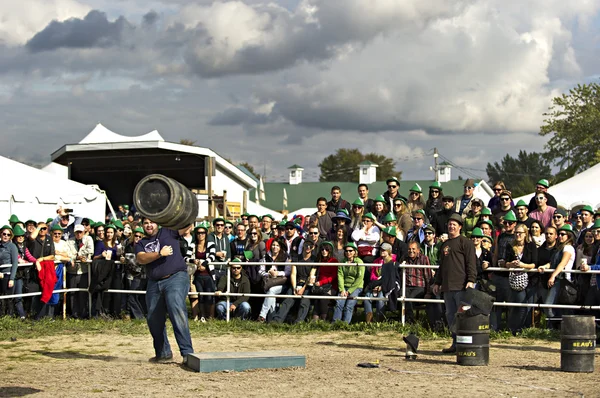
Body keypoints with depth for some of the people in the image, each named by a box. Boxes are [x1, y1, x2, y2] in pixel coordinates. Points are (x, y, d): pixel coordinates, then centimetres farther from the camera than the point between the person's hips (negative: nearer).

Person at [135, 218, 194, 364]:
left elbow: (187, 224, 2)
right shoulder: (141, 244, 17)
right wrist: (160, 254, -14)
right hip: (154, 283, 5)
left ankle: (187, 353, -23)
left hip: (176, 278, -5)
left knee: (177, 313, -22)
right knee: (154, 320, 8)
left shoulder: (168, 232, 11)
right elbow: (141, 259, -3)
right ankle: (163, 353, 25)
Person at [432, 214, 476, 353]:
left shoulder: (465, 242, -2)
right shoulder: (445, 244, 23)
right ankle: (456, 343, 13)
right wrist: (437, 282, 25)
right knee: (450, 316, 8)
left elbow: (471, 263, -9)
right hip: (447, 287, 8)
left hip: (461, 286, -8)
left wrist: (471, 280, -18)